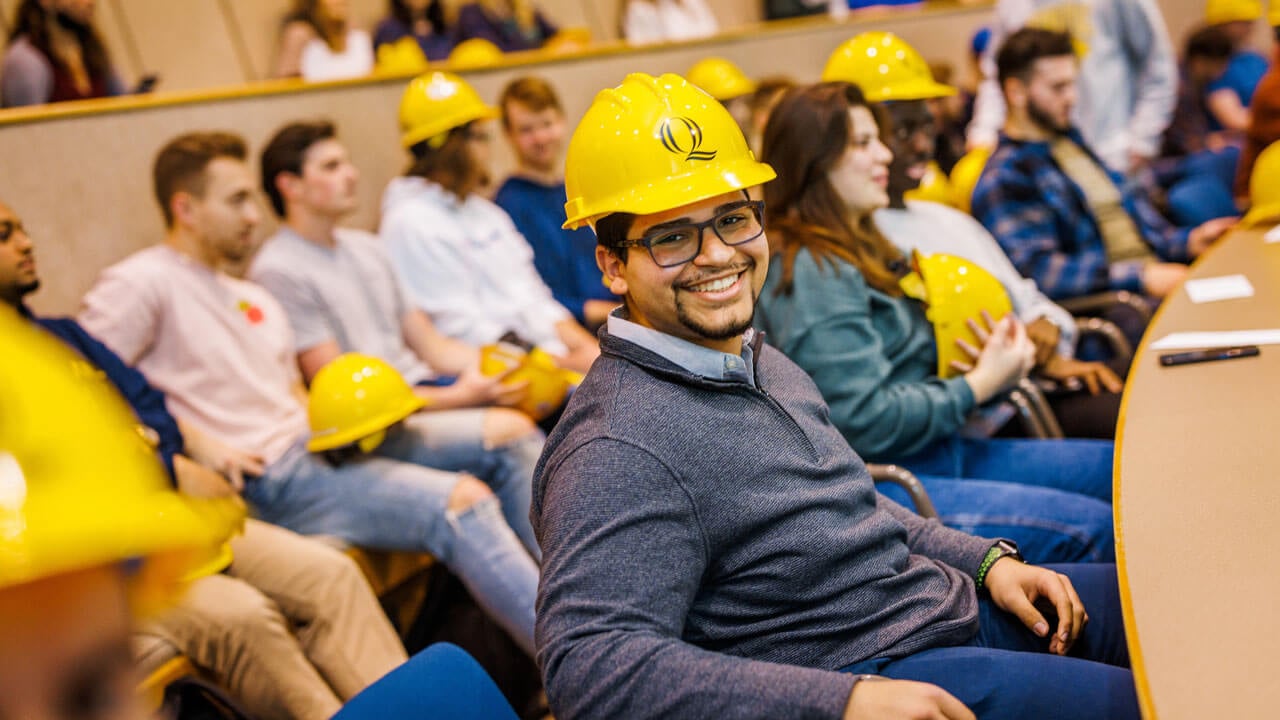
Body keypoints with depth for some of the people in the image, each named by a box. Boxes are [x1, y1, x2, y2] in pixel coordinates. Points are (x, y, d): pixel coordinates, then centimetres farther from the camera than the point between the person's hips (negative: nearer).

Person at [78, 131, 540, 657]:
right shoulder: (140, 284, -2)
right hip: (265, 481, -9)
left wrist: (355, 415, 3)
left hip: (315, 444, 9)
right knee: (461, 502, -24)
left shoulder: (256, 301, 25)